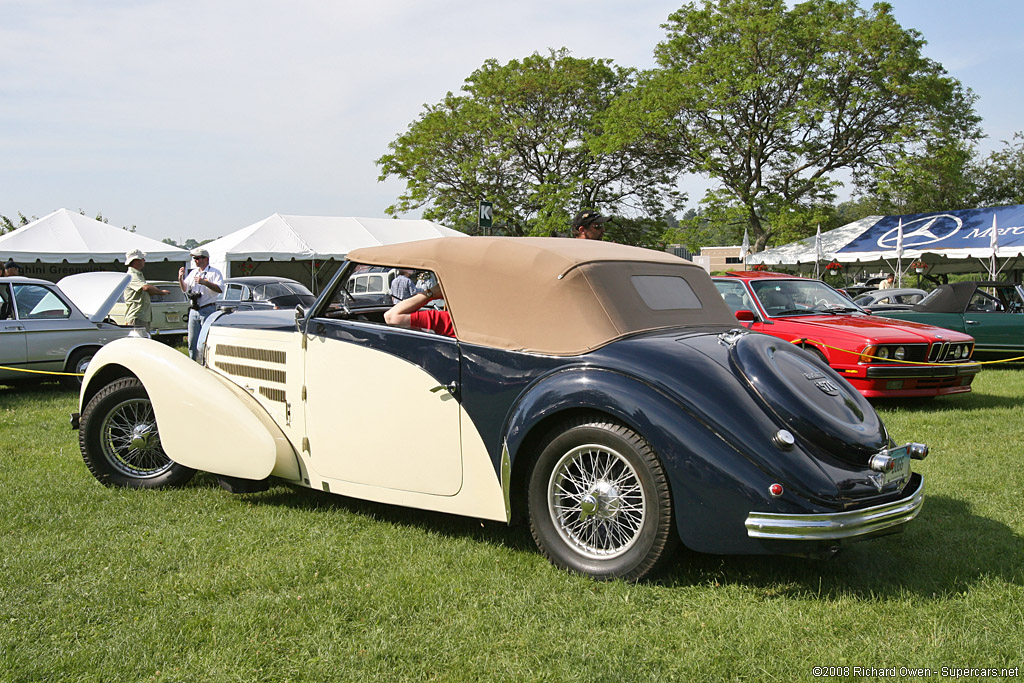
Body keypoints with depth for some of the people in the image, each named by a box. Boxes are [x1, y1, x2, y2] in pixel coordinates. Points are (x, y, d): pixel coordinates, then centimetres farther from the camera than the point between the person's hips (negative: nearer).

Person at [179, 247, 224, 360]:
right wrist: (180, 278, 4)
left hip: (207, 311, -6)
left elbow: (220, 289, -16)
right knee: (192, 341, 9)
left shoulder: (214, 273, -2)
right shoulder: (193, 272, 18)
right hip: (194, 311, 6)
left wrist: (205, 282, -25)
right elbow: (185, 289, 22)